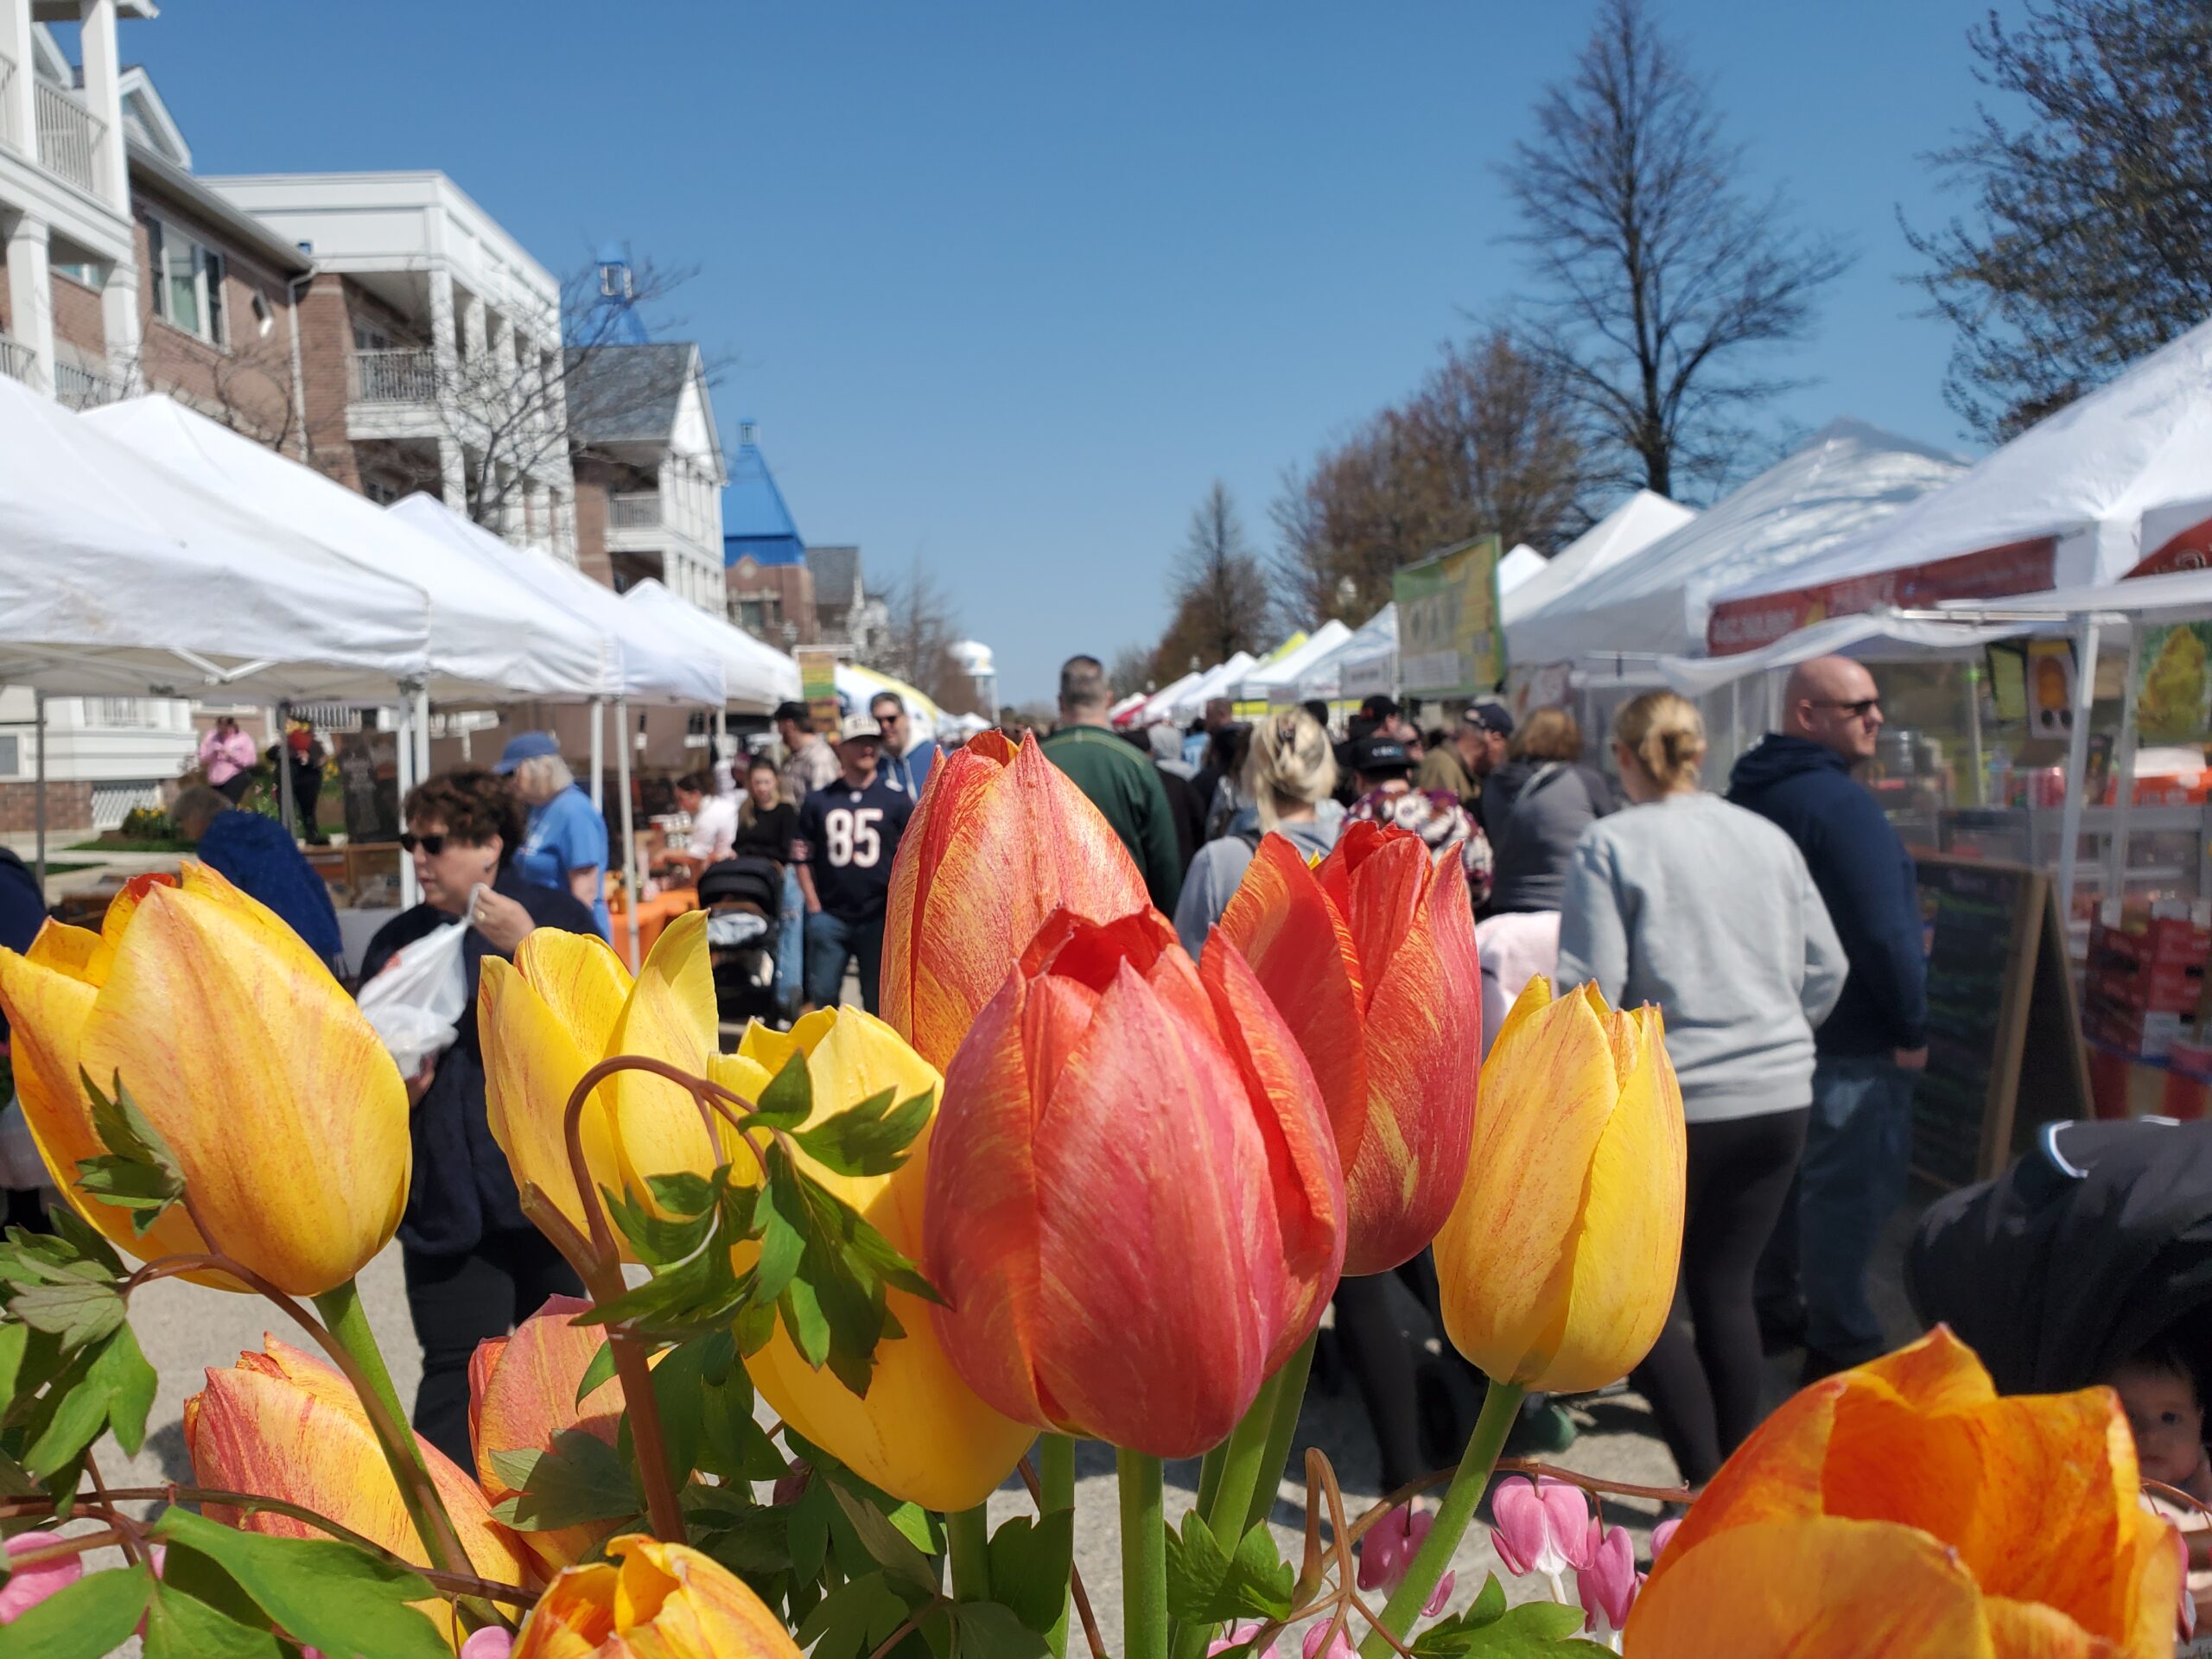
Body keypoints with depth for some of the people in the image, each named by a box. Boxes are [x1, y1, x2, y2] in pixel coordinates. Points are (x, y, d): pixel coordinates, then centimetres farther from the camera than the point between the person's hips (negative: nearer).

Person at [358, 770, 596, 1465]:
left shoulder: (552, 913, -4)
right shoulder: (398, 942, 3)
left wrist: (526, 945, -25)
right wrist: (403, 1088, -14)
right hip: (444, 1192, 0)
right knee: (457, 1369, -6)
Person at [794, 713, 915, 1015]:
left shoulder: (897, 799, 2)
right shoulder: (819, 800, 7)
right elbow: (802, 856, 10)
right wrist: (814, 908, 2)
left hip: (878, 918, -1)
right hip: (829, 916, 1)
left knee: (878, 998, 5)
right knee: (822, 993, 5)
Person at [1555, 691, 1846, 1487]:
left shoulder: (1610, 845, -9)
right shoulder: (1769, 838, 7)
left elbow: (1589, 989, -15)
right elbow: (1825, 969, 11)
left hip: (1673, 1104, -5)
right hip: (1780, 1099, 6)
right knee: (1726, 1287, 16)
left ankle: (1707, 1489, 7)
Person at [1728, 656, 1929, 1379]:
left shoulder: (1751, 793, 9)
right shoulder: (1839, 803, -21)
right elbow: (1882, 931, -23)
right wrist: (1912, 1028, -13)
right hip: (1852, 1043, -9)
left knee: (1784, 1179, 20)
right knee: (1849, 1190, 2)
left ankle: (1767, 1312, 33)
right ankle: (1841, 1343, 12)